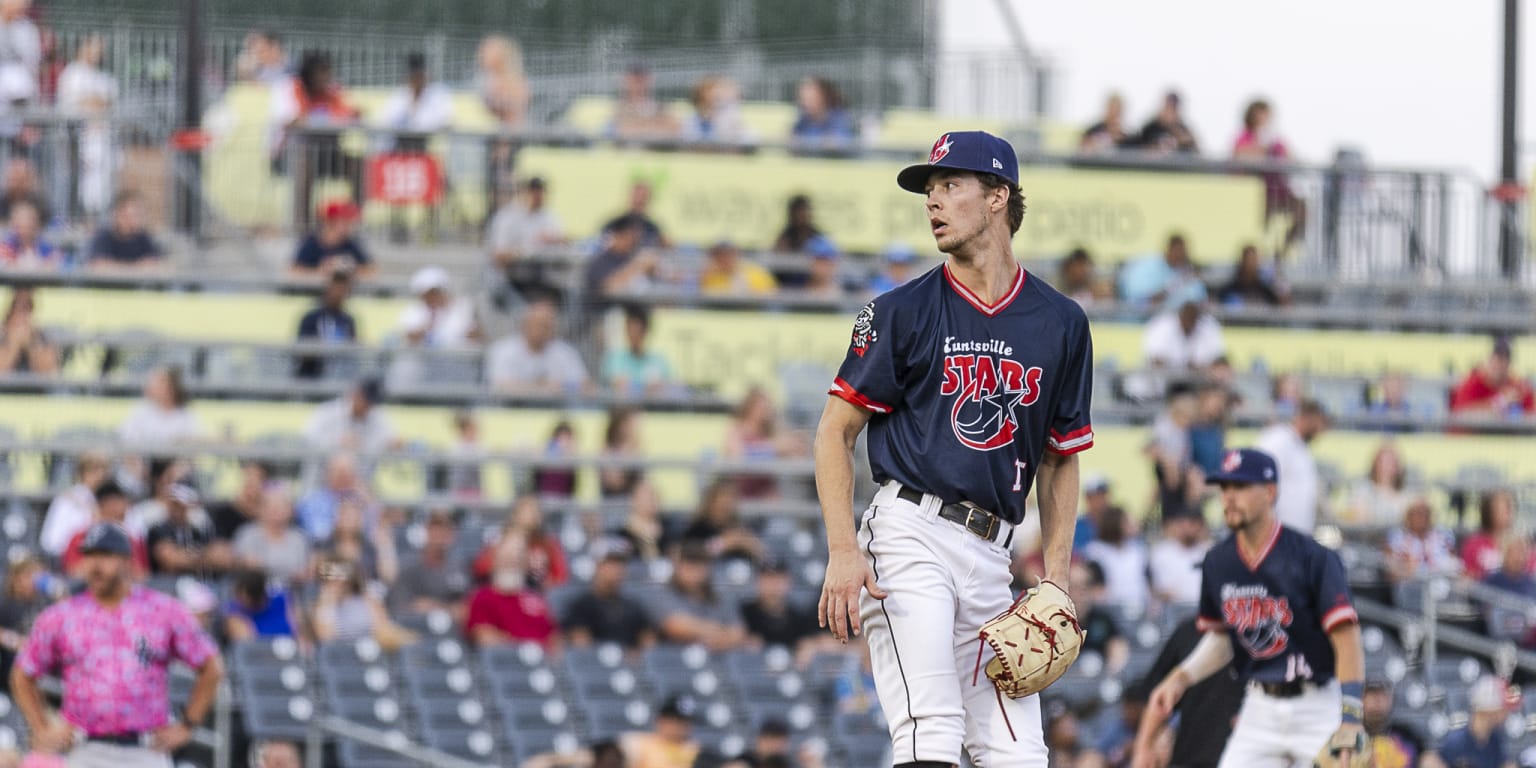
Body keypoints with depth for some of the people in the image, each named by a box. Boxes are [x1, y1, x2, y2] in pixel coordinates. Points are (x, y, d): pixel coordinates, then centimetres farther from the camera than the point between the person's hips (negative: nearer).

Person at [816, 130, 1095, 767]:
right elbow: (835, 432, 3)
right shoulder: (904, 312, 3)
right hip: (909, 540, -4)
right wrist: (843, 552, -10)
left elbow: (1061, 459, 18)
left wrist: (1056, 577, 7)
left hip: (992, 558, 4)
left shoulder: (1061, 324, 12)